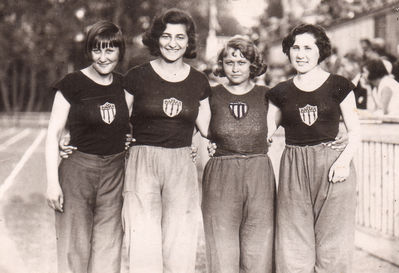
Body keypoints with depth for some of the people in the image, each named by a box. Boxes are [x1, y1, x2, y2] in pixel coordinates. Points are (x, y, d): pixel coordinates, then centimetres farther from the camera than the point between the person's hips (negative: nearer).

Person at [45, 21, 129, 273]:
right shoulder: (72, 84, -4)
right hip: (77, 169, -3)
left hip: (115, 172, 4)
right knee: (74, 247, 0)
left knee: (108, 247, 5)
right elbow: (53, 134, -4)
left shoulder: (123, 85, 8)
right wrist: (52, 182, -9)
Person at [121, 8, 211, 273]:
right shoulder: (137, 77, 2)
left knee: (180, 248, 2)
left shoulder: (199, 82, 10)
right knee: (143, 247, -4)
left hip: (182, 167, 2)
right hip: (142, 163, -2)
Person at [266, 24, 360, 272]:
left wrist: (344, 160, -12)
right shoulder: (280, 92, 12)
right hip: (294, 168, 2)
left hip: (332, 165, -2)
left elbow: (354, 131, 5)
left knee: (333, 248, 0)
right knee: (293, 249, 2)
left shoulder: (339, 86, 5)